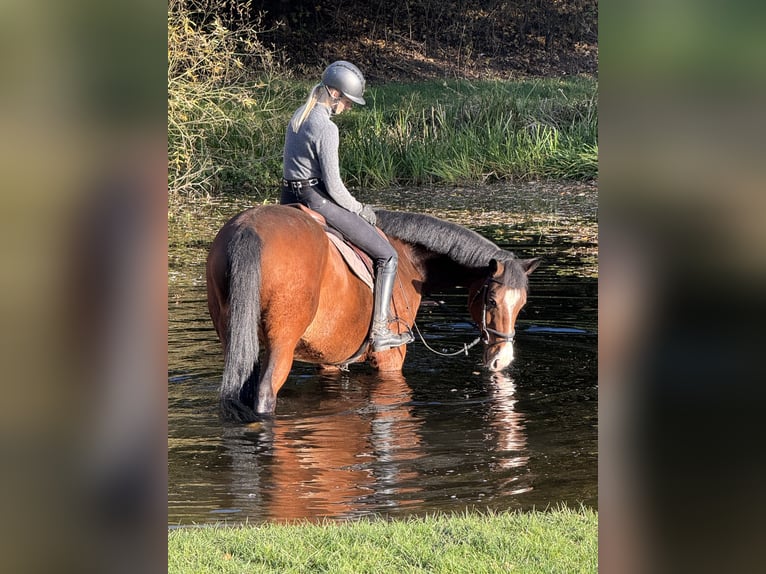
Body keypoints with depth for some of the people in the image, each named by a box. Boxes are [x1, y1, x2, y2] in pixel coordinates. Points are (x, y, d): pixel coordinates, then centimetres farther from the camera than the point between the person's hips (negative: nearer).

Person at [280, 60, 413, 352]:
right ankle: (380, 331, -4)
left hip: (290, 196, 9)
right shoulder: (326, 128, -19)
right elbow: (333, 186, -20)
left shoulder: (298, 117, 9)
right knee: (387, 256, 0)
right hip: (318, 200, -9)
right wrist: (359, 209, -2)